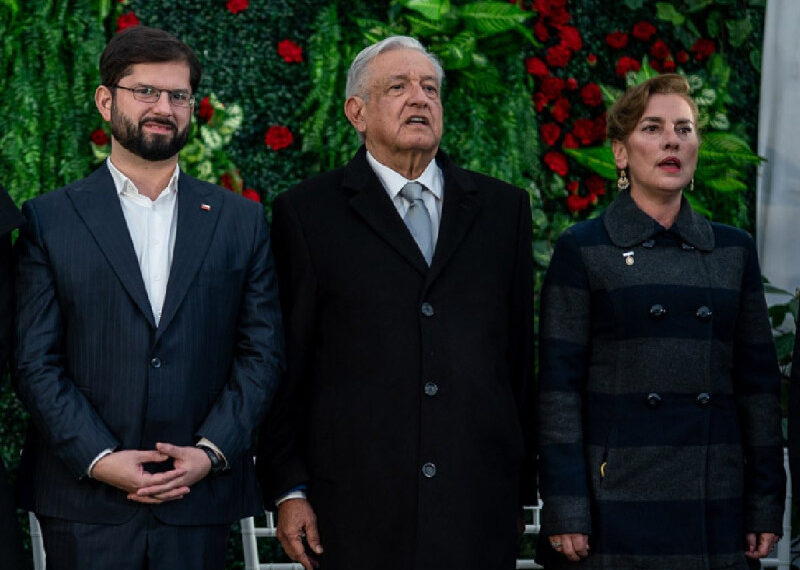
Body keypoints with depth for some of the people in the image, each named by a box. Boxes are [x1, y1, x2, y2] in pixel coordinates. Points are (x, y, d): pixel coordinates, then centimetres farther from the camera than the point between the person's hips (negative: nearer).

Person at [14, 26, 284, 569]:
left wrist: (212, 451, -7)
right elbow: (35, 361, -1)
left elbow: (263, 352, 6)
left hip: (199, 501, 1)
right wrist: (99, 459, -11)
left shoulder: (242, 221, 9)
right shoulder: (49, 219, 4)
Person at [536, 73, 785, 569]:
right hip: (614, 502, -3)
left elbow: (758, 380, 11)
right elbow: (559, 384, -4)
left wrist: (765, 506, 6)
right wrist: (565, 510, -10)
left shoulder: (733, 250, 11)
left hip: (714, 508, 3)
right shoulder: (583, 250, 0)